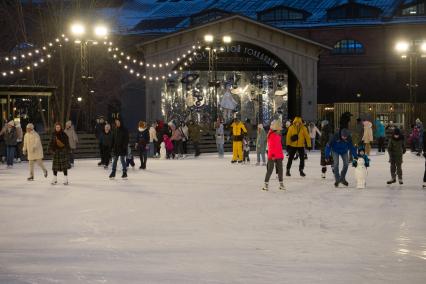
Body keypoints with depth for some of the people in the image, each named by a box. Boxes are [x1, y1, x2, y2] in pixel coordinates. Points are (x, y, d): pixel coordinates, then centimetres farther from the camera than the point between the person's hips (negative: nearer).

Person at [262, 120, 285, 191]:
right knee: (270, 169, -4)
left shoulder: (278, 135, 13)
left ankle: (281, 184, 17)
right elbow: (271, 146, -17)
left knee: (280, 169, 10)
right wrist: (272, 154, -21)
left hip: (279, 156, 8)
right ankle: (266, 183, 2)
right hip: (272, 156, -8)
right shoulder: (271, 135, -12)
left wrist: (282, 154, 19)